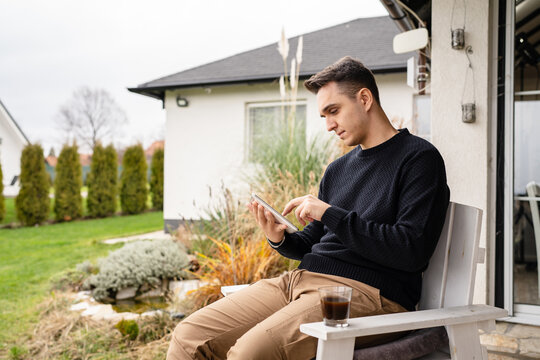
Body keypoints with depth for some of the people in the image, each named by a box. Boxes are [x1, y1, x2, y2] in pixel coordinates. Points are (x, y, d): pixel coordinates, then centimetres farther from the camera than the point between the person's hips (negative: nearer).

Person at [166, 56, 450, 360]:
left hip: (367, 291, -7)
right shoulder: (338, 170, 22)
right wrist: (280, 239, 2)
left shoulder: (418, 158, -1)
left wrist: (331, 215, -14)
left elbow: (412, 251, -13)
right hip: (303, 279, 7)